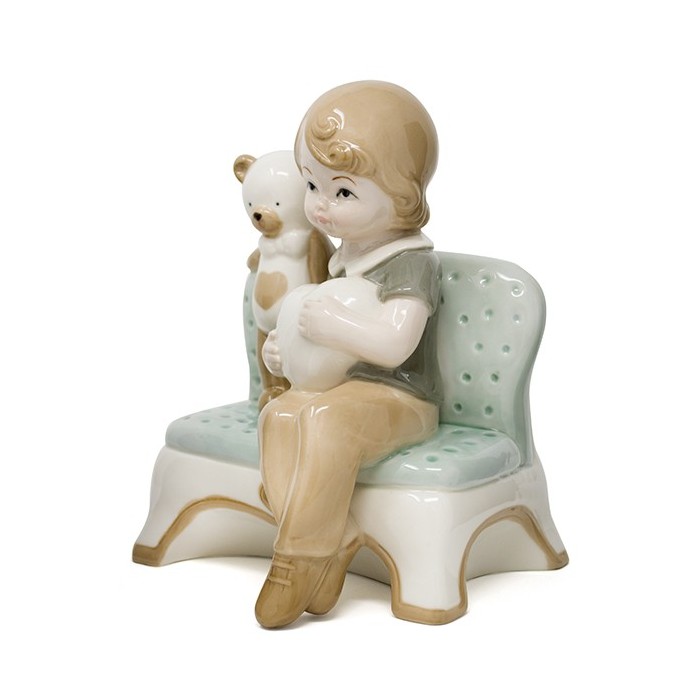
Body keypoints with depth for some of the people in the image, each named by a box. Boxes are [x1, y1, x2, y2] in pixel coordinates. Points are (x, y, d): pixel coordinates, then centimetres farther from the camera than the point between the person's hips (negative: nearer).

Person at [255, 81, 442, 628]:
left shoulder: (411, 263, -15)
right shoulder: (345, 257, 14)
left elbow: (393, 343, -29)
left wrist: (333, 324, -26)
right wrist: (286, 345, 10)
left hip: (398, 398, -9)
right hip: (337, 387, 9)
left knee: (329, 423, -34)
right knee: (281, 414, -18)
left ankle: (303, 556, -24)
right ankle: (337, 537, -24)